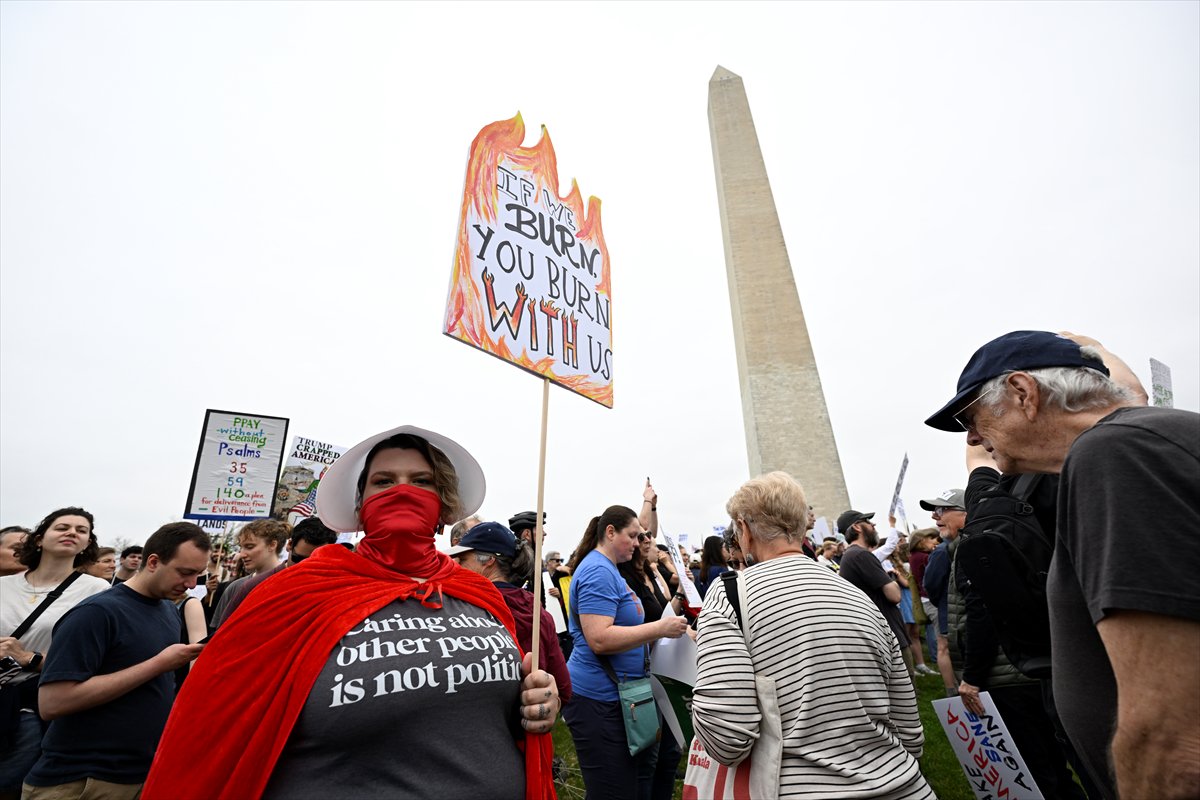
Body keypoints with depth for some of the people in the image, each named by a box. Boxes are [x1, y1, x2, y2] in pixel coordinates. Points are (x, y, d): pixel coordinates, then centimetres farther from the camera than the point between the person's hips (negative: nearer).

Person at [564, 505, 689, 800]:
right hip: (599, 700, -10)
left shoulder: (607, 569, 12)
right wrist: (659, 628, -24)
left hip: (619, 695, 10)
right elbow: (600, 640, -28)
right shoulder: (597, 571, -20)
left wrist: (665, 627, 10)